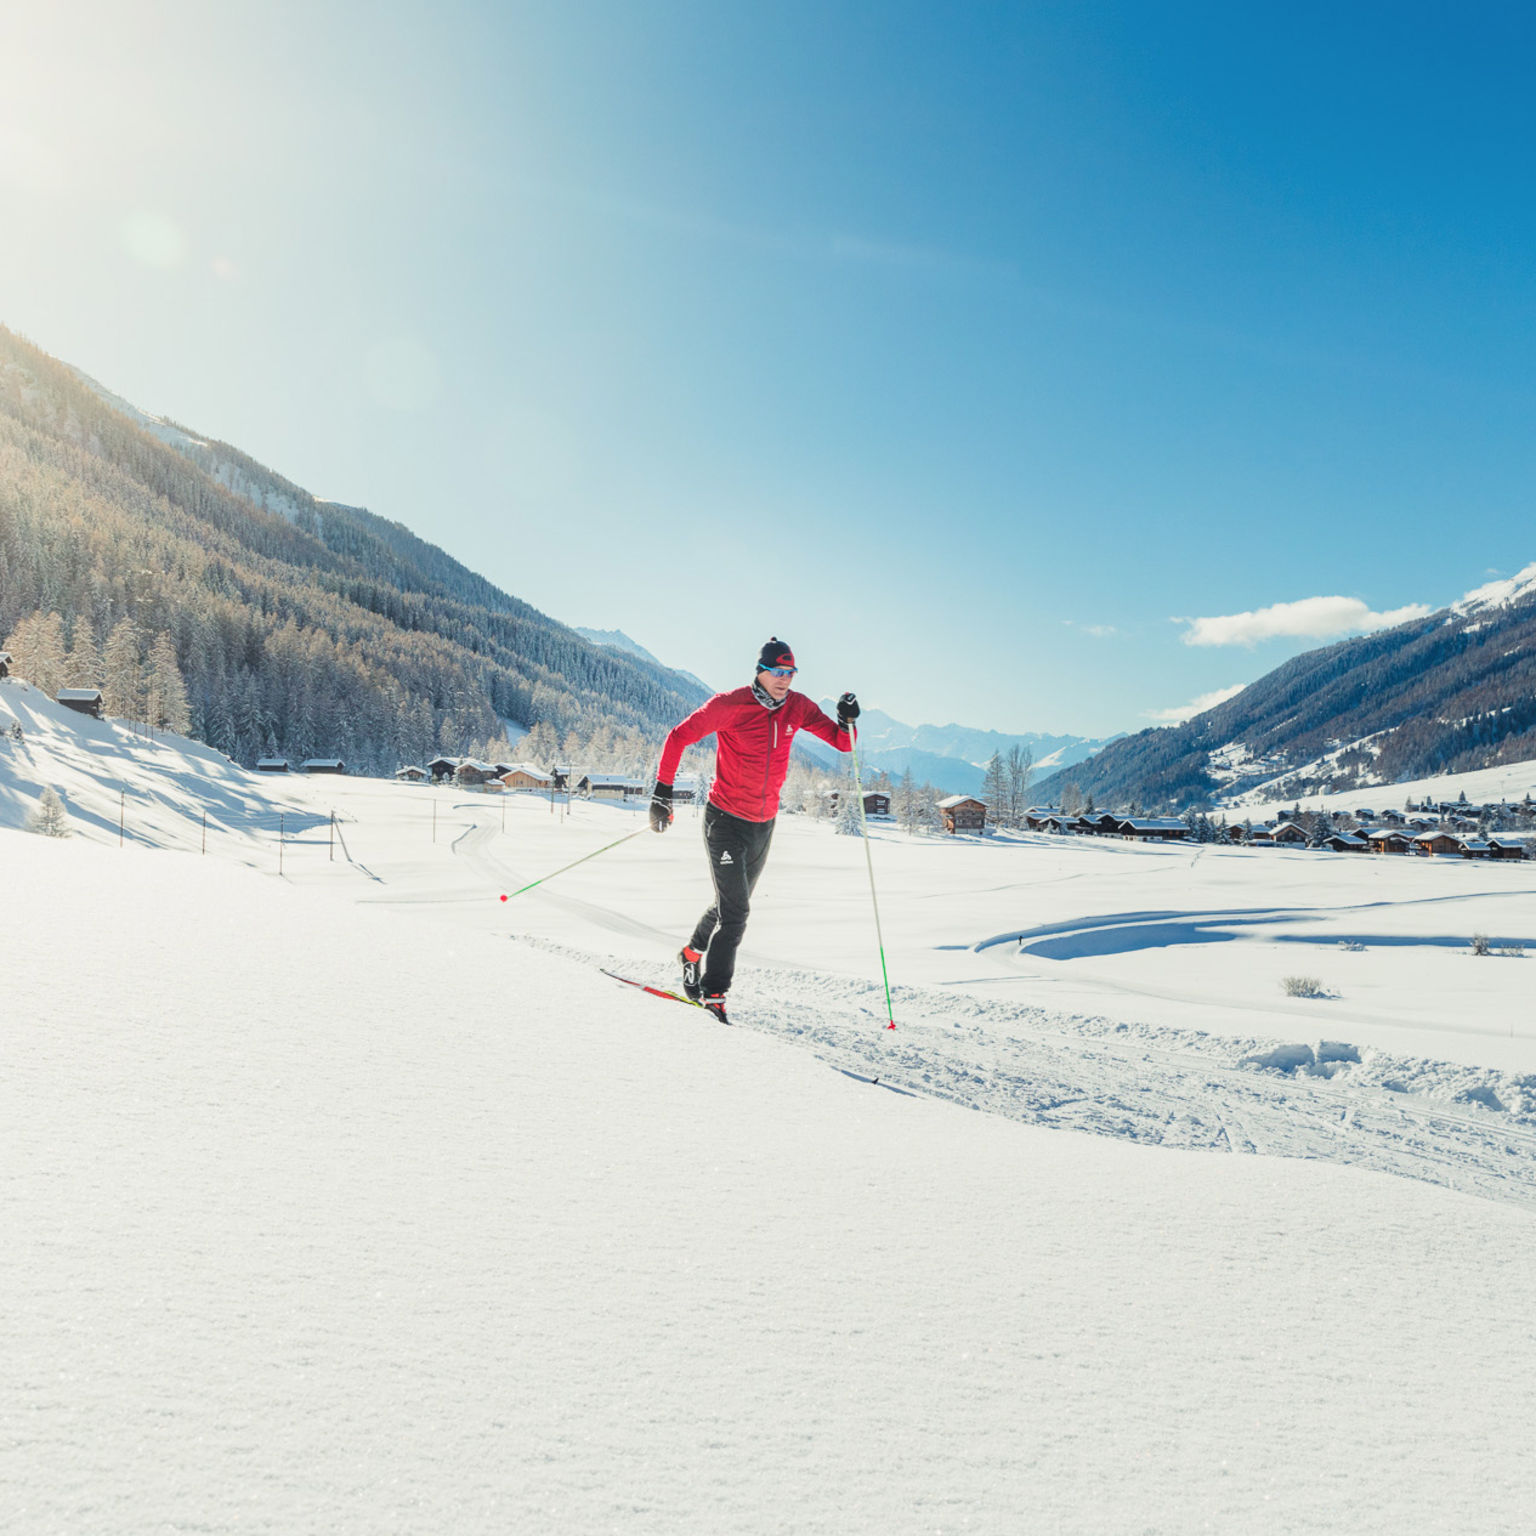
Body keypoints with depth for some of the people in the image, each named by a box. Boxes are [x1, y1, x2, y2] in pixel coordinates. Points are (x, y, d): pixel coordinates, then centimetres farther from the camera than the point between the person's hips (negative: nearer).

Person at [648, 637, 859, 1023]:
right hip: (726, 819, -6)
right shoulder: (730, 705, -15)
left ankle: (694, 952, 45)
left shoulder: (798, 707, 0)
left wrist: (847, 722, -19)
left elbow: (842, 744, 4)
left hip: (764, 825, 6)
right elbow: (679, 736, -9)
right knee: (735, 910, -10)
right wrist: (662, 792, -13)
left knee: (734, 903, 20)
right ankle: (714, 992, 2)